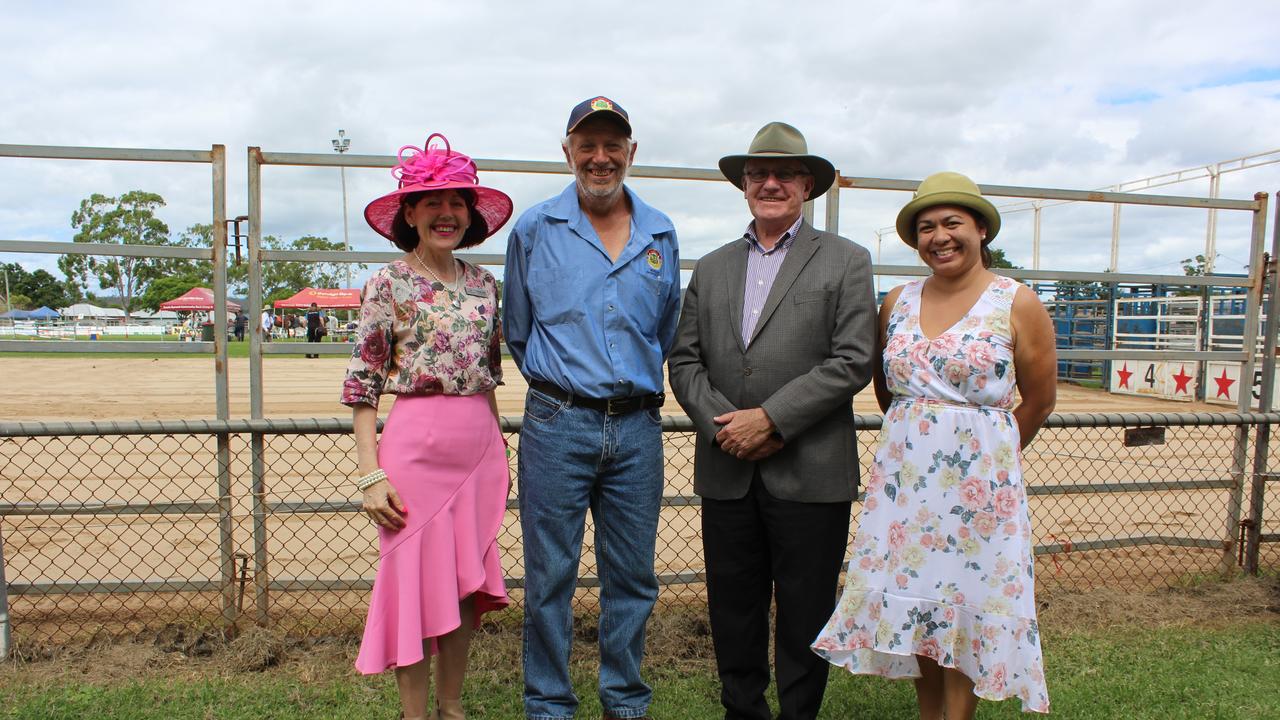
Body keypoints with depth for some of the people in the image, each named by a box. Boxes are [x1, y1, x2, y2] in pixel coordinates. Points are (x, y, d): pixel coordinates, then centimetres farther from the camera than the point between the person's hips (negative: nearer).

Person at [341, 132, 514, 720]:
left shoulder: (484, 284, 10)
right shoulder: (388, 284, -3)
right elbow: (362, 385, -5)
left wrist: (500, 454, 14)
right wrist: (370, 473, -11)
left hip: (480, 449, 5)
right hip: (414, 446, -4)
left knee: (467, 585, 12)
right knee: (414, 584, 4)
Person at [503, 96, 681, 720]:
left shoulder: (661, 235, 9)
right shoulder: (534, 229, 3)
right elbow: (517, 330, 12)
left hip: (637, 427, 2)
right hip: (557, 422, -2)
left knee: (632, 576, 11)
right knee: (549, 576, 4)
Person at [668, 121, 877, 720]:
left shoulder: (846, 261, 3)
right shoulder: (711, 268, 14)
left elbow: (852, 361, -8)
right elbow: (685, 359, 8)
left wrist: (770, 418, -14)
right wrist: (722, 424, -9)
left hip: (809, 474, -3)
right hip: (727, 473, 4)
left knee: (805, 618, 8)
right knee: (732, 612, 13)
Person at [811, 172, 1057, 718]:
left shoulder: (1017, 304, -5)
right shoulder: (897, 302, 6)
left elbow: (1039, 400, 3)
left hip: (977, 481, -4)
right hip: (903, 476, 4)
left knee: (965, 603, 4)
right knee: (913, 601, 10)